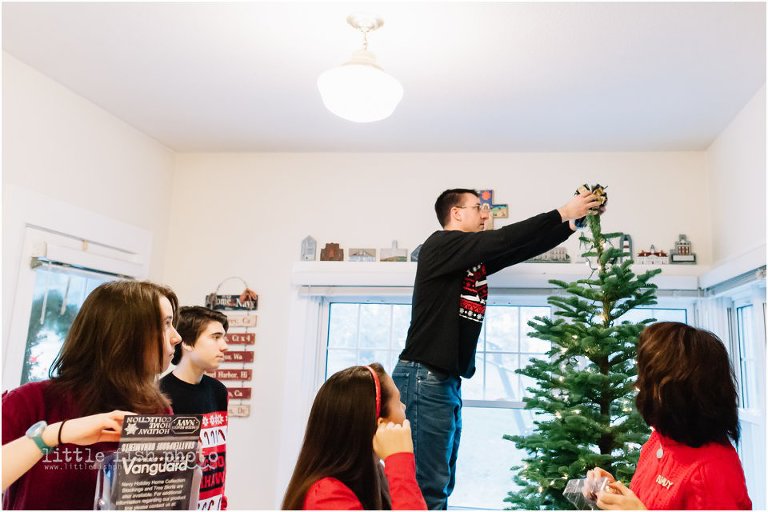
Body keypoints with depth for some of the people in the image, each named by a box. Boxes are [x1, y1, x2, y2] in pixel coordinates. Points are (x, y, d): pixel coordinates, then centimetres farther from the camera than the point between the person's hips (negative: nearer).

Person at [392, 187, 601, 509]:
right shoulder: (441, 244, -8)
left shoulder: (475, 259, 17)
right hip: (424, 378, -9)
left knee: (442, 485, 13)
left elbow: (521, 250, 16)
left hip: (447, 381, 9)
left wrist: (572, 224, 9)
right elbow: (506, 240, -15)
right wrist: (562, 213, -7)